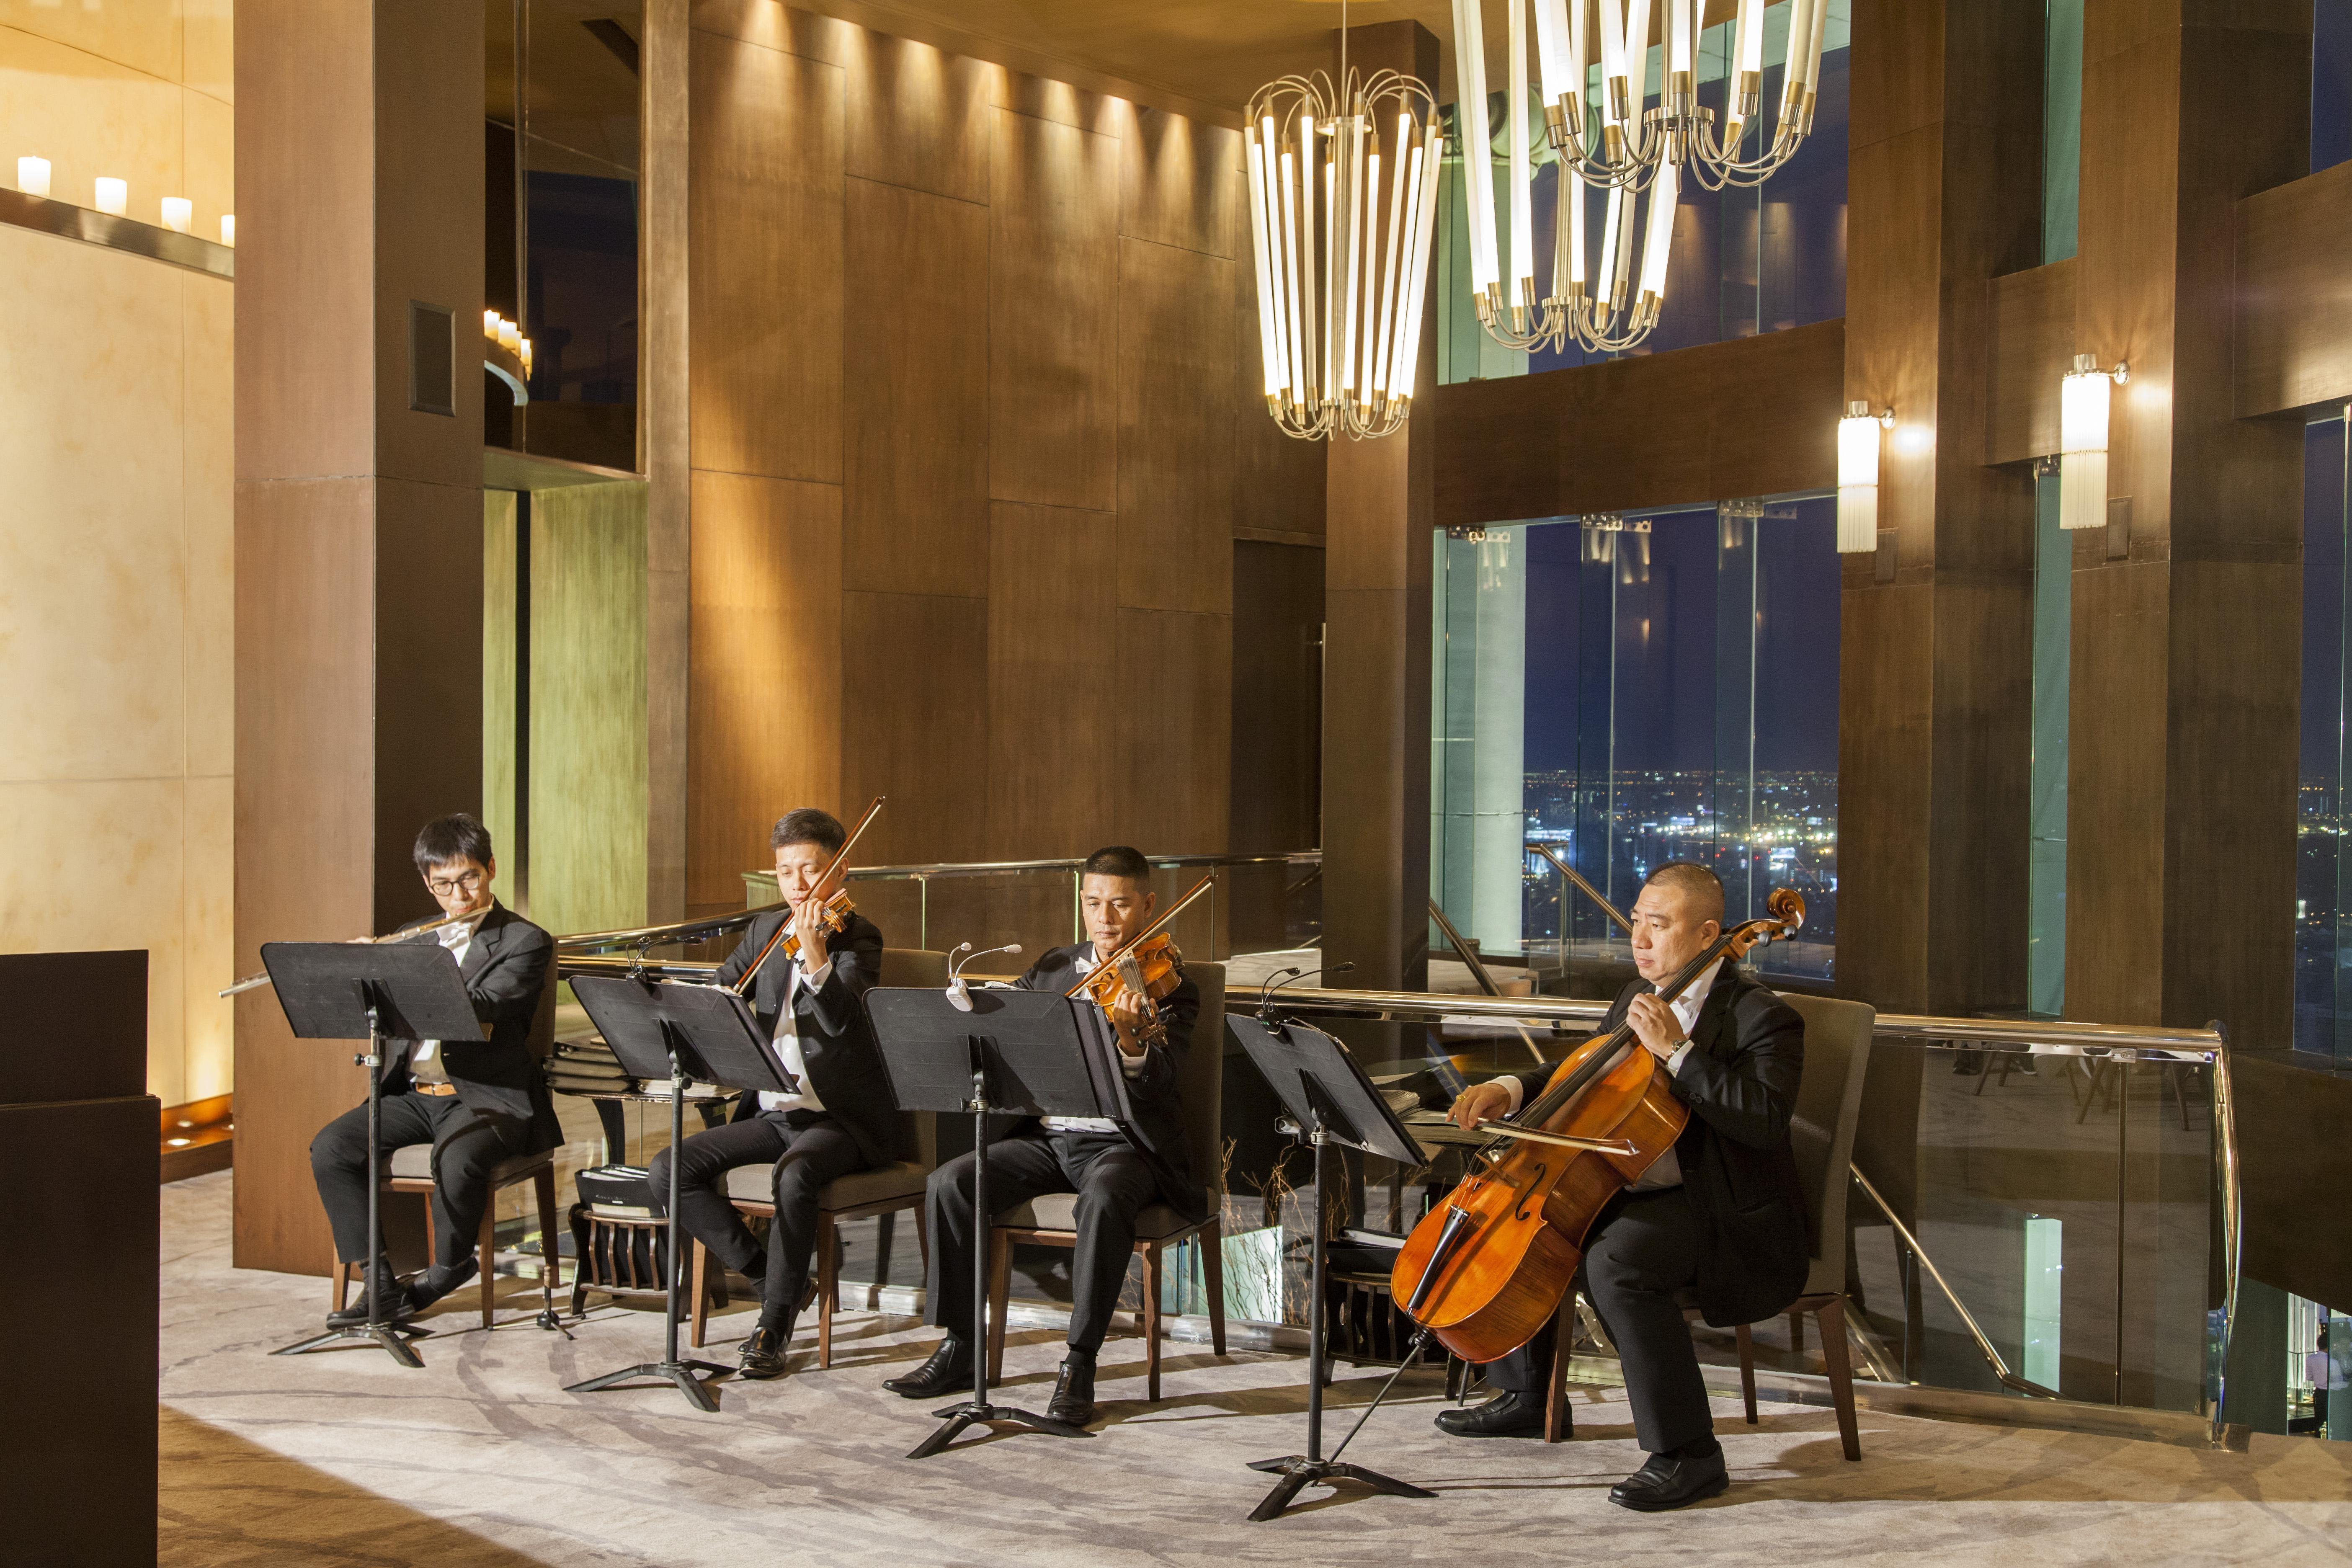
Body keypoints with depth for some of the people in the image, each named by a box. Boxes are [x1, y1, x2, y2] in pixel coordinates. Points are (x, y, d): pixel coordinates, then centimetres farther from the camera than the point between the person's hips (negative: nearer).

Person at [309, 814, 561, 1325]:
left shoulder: (526, 942, -2)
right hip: (412, 1092, 6)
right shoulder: (413, 939, 18)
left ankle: (448, 1269, -6)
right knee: (329, 1148, -18)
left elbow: (479, 1008, -18)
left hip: (486, 1096, -6)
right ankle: (381, 1284, -10)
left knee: (457, 1158, -35)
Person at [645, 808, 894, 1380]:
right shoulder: (767, 931, 11)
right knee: (667, 1173, -12)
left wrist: (816, 957, -42)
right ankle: (766, 1273, 2)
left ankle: (774, 1324, -19)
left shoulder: (856, 936, -7)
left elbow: (842, 1020, -25)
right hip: (773, 1112, 7)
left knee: (794, 1174, -37)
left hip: (844, 1118, -6)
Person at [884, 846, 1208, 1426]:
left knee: (1104, 1199, -37)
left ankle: (1079, 1363, -25)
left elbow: (1157, 1083, -18)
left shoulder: (1169, 988, -2)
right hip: (1048, 1138, 5)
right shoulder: (1053, 970, 14)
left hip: (1124, 1144, -5)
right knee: (949, 1182, -19)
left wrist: (1130, 1038, -40)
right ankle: (960, 1346, -7)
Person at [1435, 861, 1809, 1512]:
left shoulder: (1763, 1017, -15)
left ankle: (1688, 1453, -25)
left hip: (1727, 1212, -9)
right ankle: (1526, 1395, 26)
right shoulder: (1637, 997, 11)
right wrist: (1511, 1089, 2)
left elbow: (1765, 1120, -29)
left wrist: (1675, 1050, -30)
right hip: (1634, 1190, 9)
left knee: (1613, 1262, -34)